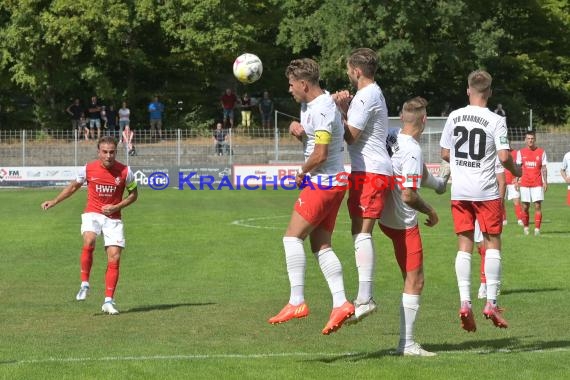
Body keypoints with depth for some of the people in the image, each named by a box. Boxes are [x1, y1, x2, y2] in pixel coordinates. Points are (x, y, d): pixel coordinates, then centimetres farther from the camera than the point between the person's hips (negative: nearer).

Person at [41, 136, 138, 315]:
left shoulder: (125, 172, -7)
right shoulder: (88, 169, -5)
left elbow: (133, 194, 7)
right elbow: (73, 187, 13)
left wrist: (117, 207, -9)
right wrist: (54, 201, 8)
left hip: (113, 218, 1)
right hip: (92, 214, -1)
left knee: (114, 258, -6)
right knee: (89, 242, -31)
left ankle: (109, 300, 3)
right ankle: (85, 284, -16)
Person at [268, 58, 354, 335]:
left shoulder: (323, 110, -19)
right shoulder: (310, 104, 14)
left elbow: (320, 154, -23)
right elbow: (306, 138, 25)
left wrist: (301, 174, -6)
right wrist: (294, 128, 2)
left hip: (323, 182, -10)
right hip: (331, 181, 10)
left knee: (292, 237, -9)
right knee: (321, 245, 7)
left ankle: (297, 302, -13)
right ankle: (340, 303, 0)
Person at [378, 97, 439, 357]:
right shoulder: (412, 150, -23)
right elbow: (409, 195, -23)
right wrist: (430, 212, -10)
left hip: (385, 217, 8)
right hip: (404, 223, -8)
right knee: (415, 282, -2)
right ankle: (406, 344, -2)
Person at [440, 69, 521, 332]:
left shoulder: (454, 117, 3)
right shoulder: (495, 121, -9)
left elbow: (445, 154, 8)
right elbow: (504, 157, -13)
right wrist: (516, 171, 7)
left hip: (459, 192, 3)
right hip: (486, 192, -3)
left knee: (464, 245, 6)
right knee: (492, 243, 6)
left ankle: (465, 303, -5)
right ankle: (491, 303, 0)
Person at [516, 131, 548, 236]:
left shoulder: (541, 152, 4)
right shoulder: (521, 152, 6)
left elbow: (543, 168, 4)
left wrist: (545, 181, -4)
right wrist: (517, 180, 1)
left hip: (537, 184, -1)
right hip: (525, 183, 1)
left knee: (538, 205, -7)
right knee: (525, 206, 3)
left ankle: (537, 228, -5)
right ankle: (525, 227, 18)